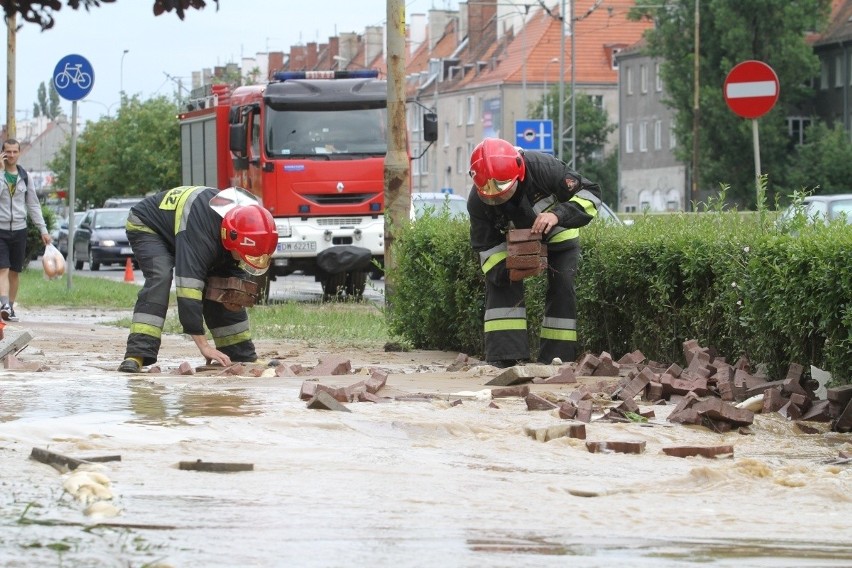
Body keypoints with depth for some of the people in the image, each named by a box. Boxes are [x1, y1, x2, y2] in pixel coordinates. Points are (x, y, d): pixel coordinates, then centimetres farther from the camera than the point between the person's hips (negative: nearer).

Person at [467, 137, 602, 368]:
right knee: (500, 281, -17)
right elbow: (486, 247, -22)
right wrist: (505, 268, -43)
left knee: (562, 286, -13)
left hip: (557, 233, -1)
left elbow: (590, 193, -33)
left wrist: (558, 214, -50)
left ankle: (557, 358, -5)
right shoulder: (477, 202, -31)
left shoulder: (543, 167, -40)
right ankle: (503, 358, -18)